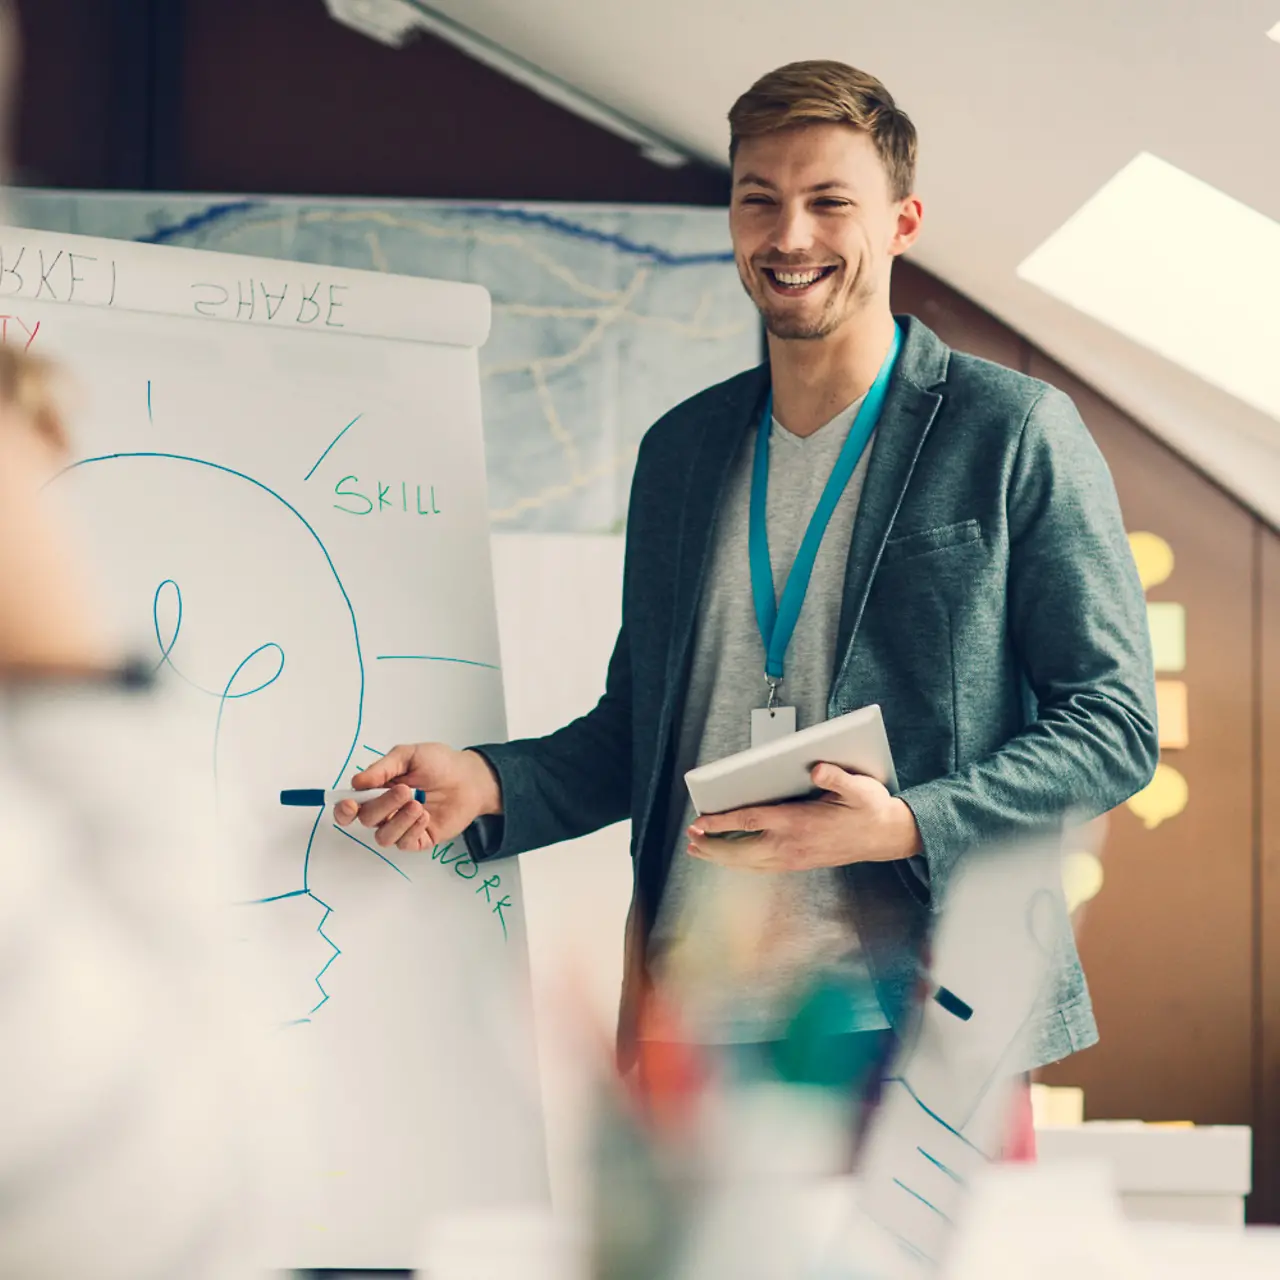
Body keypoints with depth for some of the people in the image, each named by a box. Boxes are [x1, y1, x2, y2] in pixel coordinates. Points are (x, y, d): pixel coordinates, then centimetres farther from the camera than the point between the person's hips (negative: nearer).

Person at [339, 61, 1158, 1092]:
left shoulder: (1016, 433, -1)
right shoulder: (679, 449, 15)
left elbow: (1114, 726, -3)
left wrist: (904, 829, -17)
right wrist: (489, 784, 1)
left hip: (924, 1027, -4)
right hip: (697, 1024, 4)